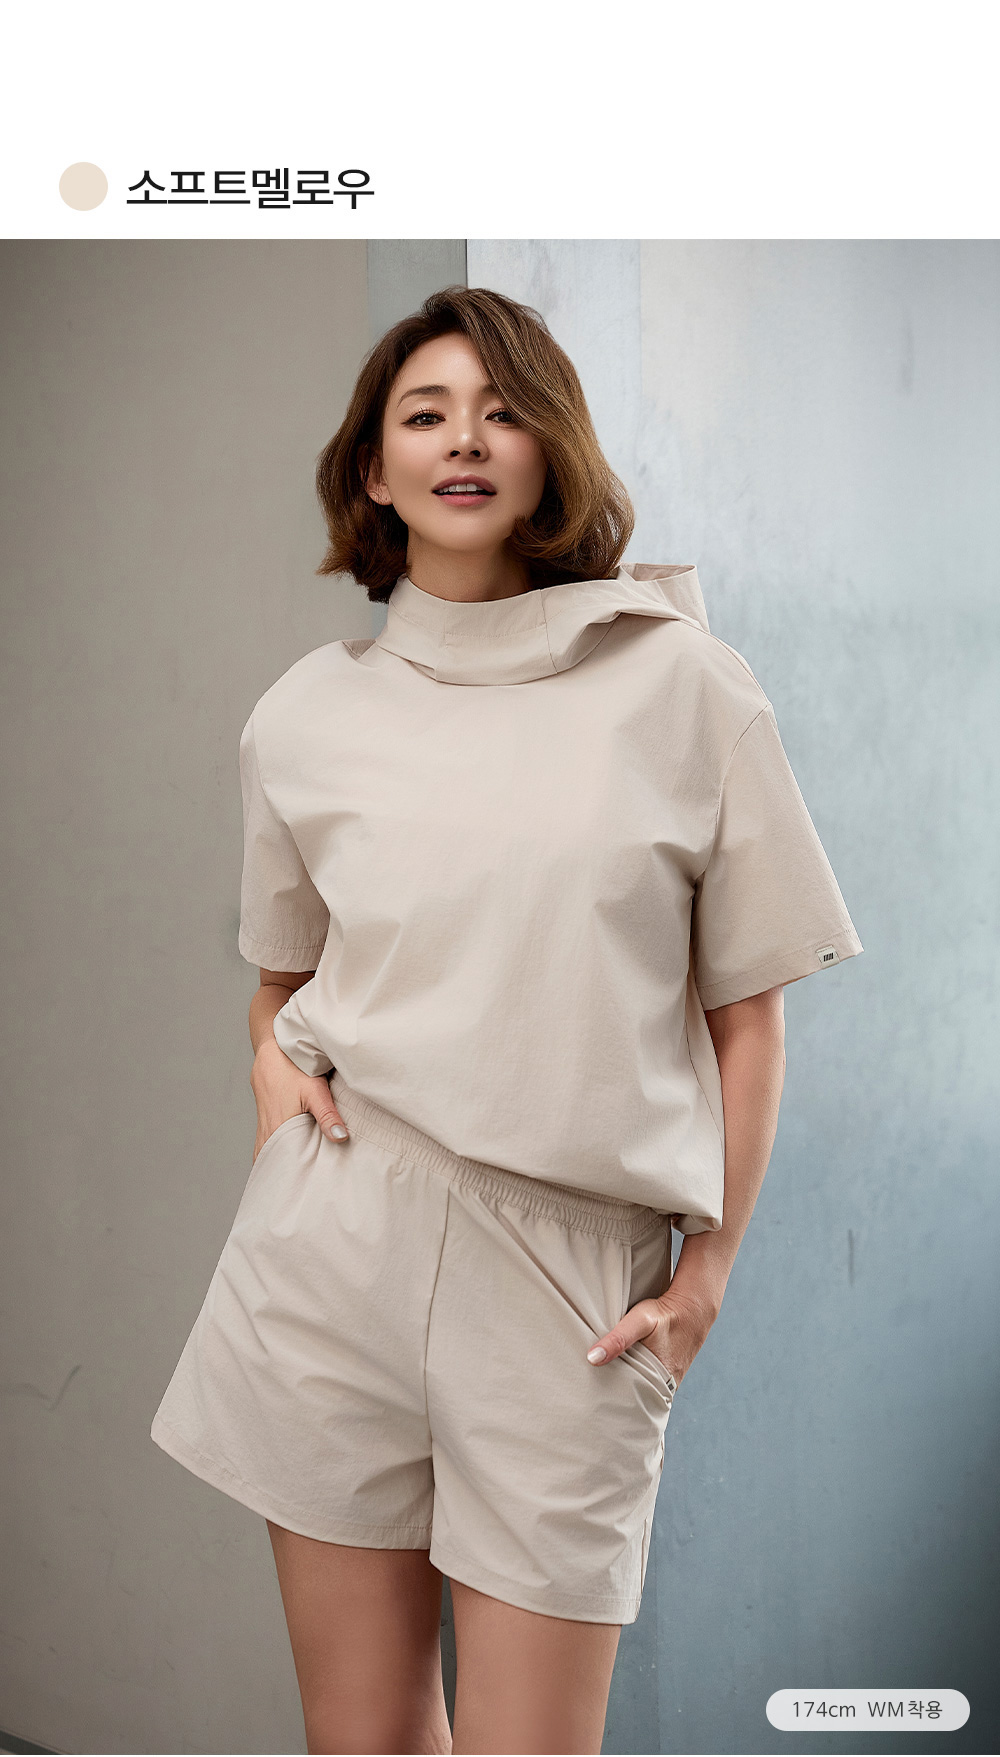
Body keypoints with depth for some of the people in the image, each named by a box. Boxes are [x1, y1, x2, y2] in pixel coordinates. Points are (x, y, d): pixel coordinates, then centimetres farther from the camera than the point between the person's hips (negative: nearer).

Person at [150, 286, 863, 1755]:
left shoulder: (682, 683, 0)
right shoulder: (305, 715, 7)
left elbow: (745, 1010, 3)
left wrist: (709, 1265, -2)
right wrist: (273, 1060, 2)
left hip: (573, 1265, -2)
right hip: (337, 1235, 2)